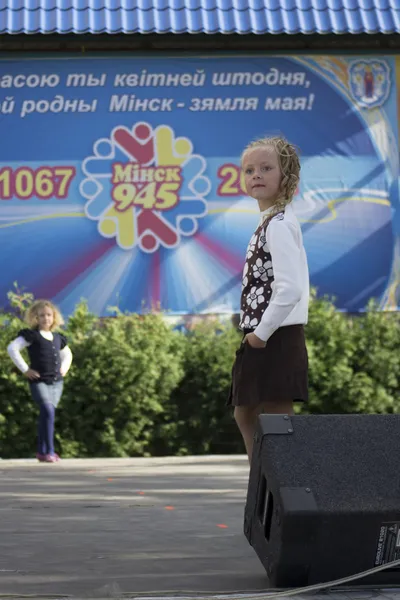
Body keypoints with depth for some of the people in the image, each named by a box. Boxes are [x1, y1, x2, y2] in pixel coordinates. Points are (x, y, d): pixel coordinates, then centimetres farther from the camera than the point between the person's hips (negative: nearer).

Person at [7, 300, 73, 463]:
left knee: (46, 414, 9)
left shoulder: (58, 338, 15)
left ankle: (42, 451, 18)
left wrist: (64, 368, 14)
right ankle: (49, 452, -20)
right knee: (48, 411, -21)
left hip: (56, 382, 6)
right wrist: (24, 369, -13)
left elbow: (67, 354, 33)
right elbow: (12, 348, -12)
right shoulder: (31, 336, -4)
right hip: (39, 381, -6)